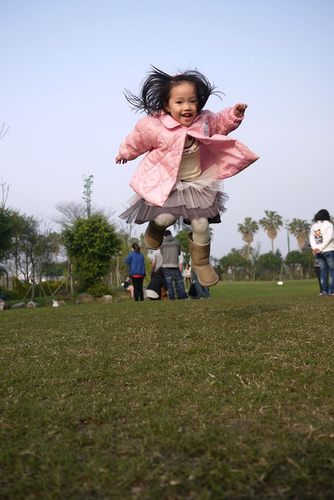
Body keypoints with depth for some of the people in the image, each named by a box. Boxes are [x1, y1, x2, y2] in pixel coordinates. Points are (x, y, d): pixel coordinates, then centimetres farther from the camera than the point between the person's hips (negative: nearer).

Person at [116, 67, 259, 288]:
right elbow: (137, 140, 1)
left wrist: (234, 114, -4)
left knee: (201, 224, 3)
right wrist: (125, 153, 19)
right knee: (165, 217, -13)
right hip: (167, 184, -3)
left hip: (198, 183, 3)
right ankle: (155, 228, 28)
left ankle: (202, 263, 26)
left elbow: (221, 123, 14)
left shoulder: (204, 121, -9)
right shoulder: (154, 126, -20)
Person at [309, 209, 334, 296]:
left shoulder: (313, 226, 14)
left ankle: (324, 291, 2)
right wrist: (321, 248, -12)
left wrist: (315, 248, -6)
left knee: (323, 271, 7)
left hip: (318, 253, 5)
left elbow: (311, 238, 6)